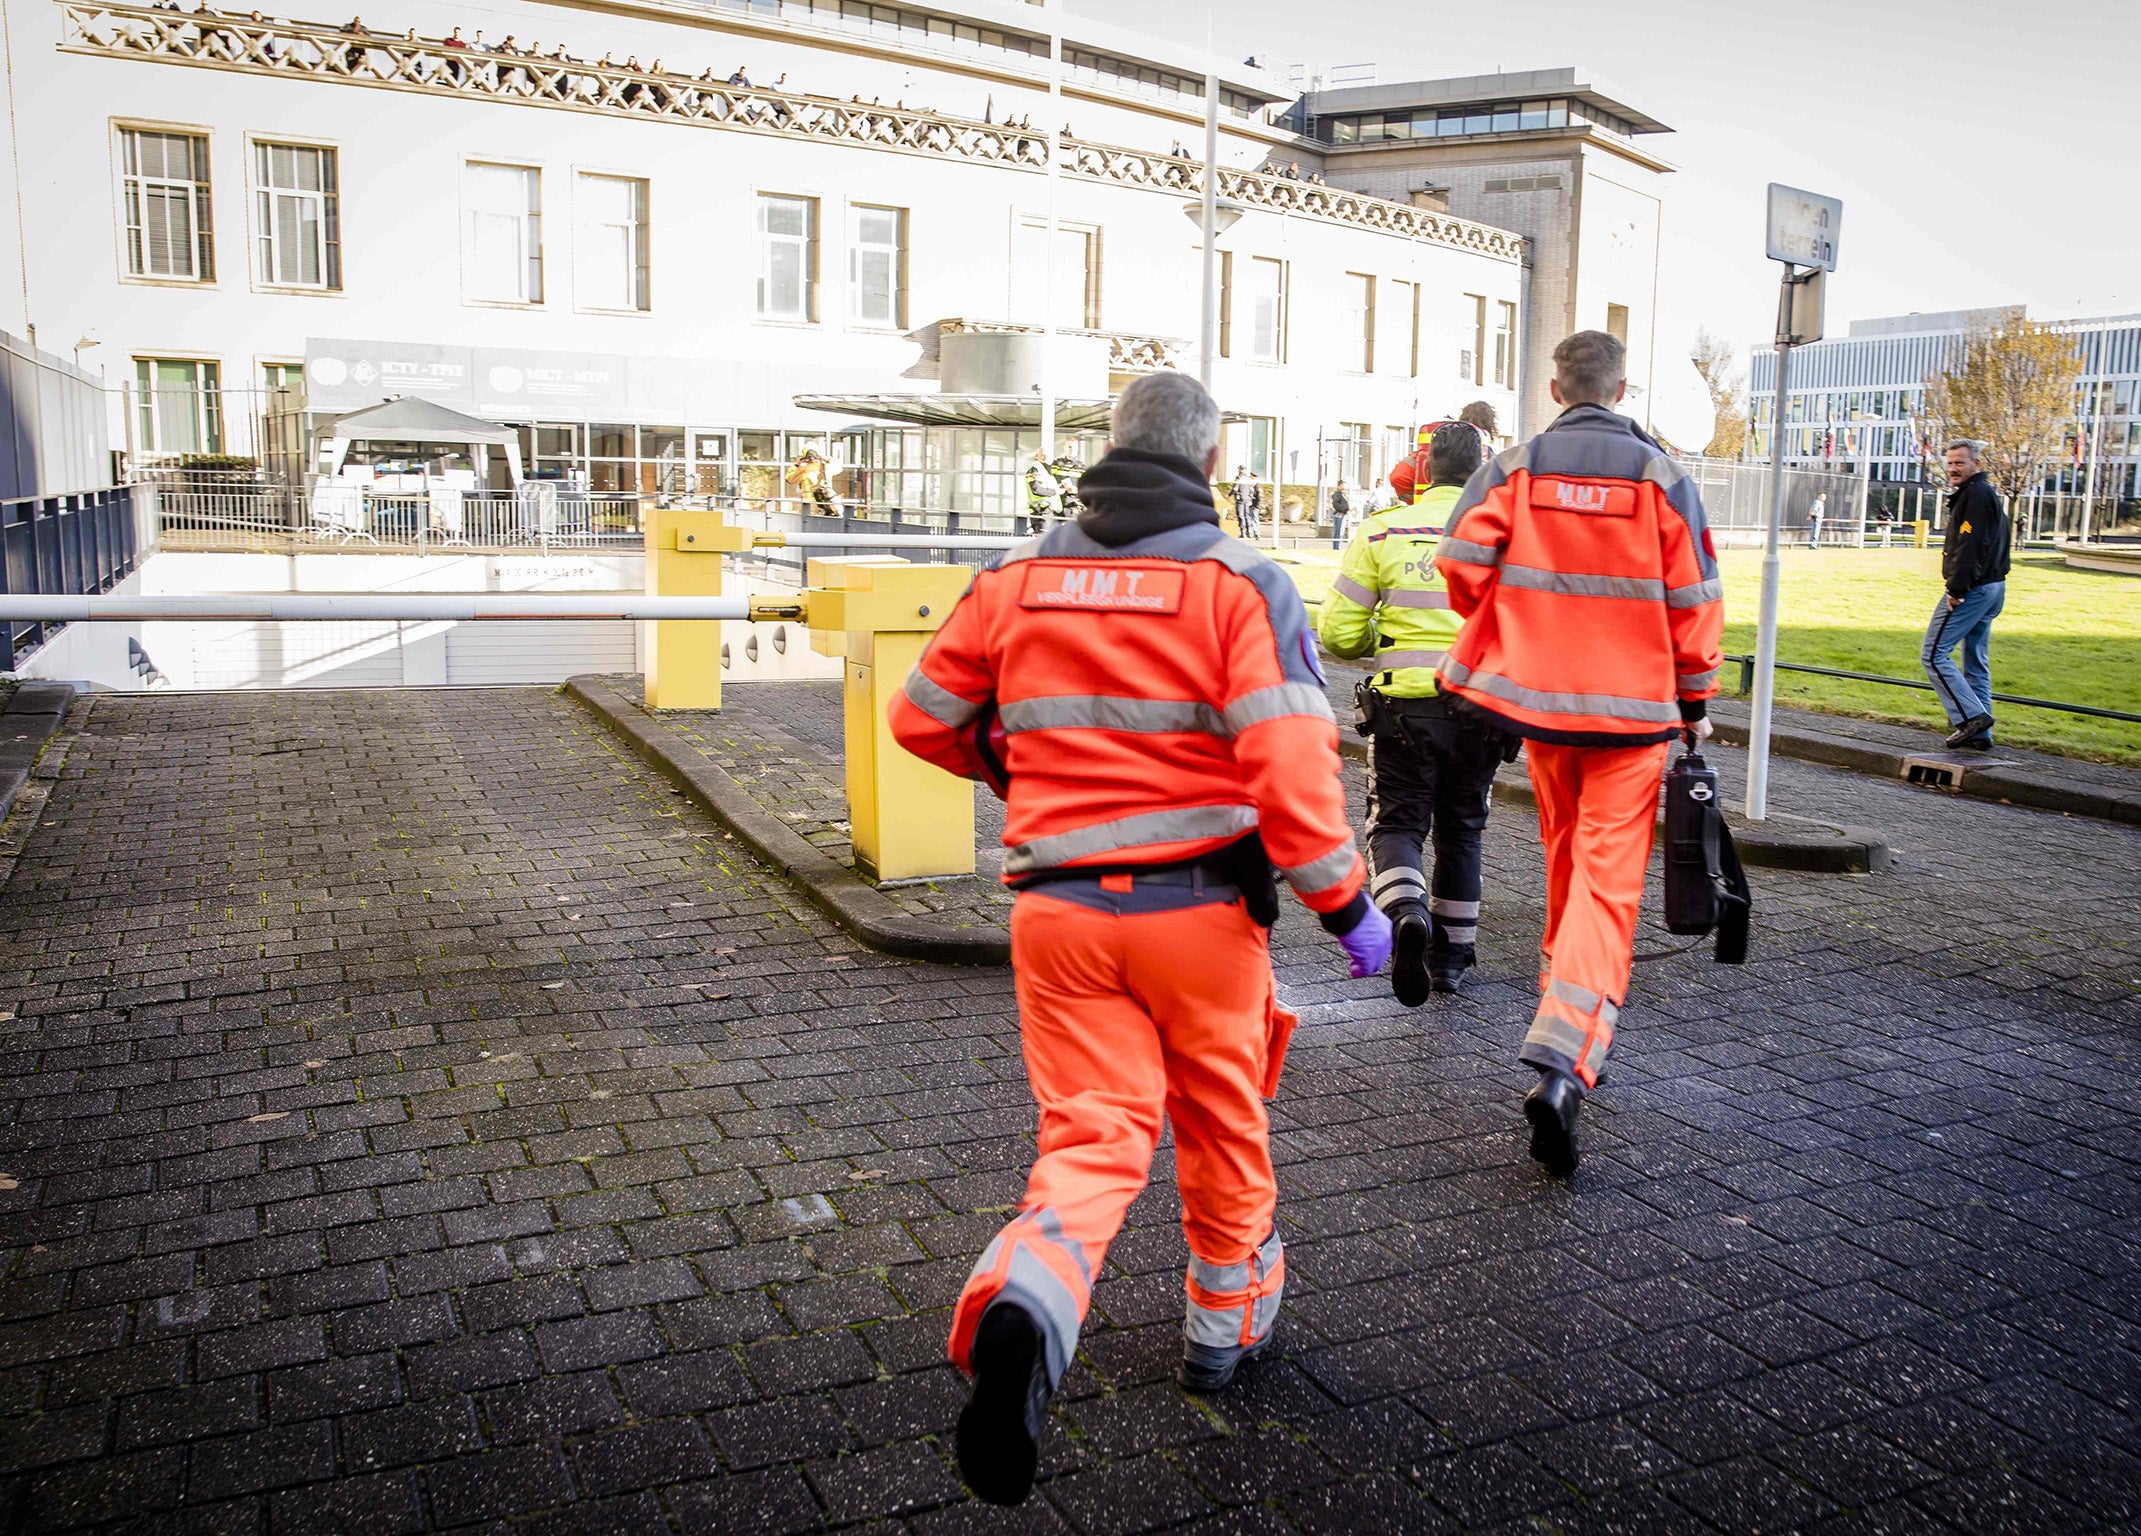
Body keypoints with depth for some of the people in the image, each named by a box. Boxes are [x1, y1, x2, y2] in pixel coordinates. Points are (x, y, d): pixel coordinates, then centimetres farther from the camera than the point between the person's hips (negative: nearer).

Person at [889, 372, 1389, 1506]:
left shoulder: (1016, 579, 4)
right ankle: (1225, 1324, 40)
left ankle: (1024, 1302, -25)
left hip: (1059, 909, 2)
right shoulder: (1239, 582, -7)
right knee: (1222, 1126, 20)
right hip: (1201, 909, -1)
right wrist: (1346, 904, -5)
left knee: (1092, 1136, 5)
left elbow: (923, 719, 13)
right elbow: (1289, 766, -16)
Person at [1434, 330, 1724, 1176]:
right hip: (1634, 709, -2)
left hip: (1538, 696, 2)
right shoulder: (1661, 476, -3)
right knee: (1609, 883, -5)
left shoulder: (1512, 469, -2)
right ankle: (1564, 1064, -19)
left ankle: (1566, 1002, 38)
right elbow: (1694, 600, -2)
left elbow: (1461, 564, -8)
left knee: (1567, 859, 22)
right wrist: (1696, 703, 10)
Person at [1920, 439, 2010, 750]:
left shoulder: (1975, 494, -12)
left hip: (1971, 590, -11)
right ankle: (1979, 736, 14)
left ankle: (1971, 716, -15)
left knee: (1934, 654, -10)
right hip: (1992, 587, 11)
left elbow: (1970, 546, -21)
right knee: (1977, 662, 12)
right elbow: (2003, 539, 24)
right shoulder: (1989, 494, 20)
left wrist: (1956, 589, -22)